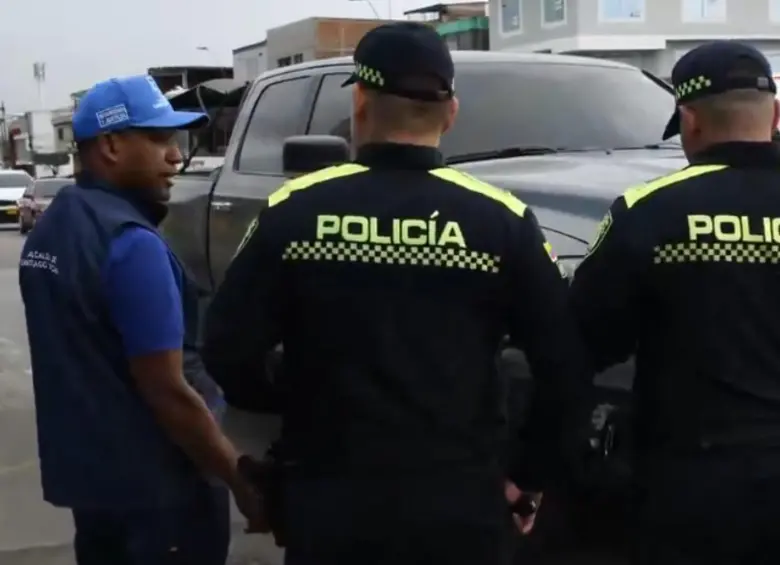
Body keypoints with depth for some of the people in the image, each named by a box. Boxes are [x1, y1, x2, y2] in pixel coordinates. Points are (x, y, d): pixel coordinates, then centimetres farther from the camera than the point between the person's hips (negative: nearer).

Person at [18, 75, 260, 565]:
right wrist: (241, 478, -15)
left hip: (83, 470, 9)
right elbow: (166, 391, -22)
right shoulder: (130, 242, -21)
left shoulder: (49, 231, 7)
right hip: (155, 485, -9)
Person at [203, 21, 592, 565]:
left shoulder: (293, 211, -5)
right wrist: (529, 477, 7)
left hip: (329, 501, 0)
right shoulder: (501, 219, -5)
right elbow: (567, 365, -6)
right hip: (461, 503, 0)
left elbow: (228, 352, -4)